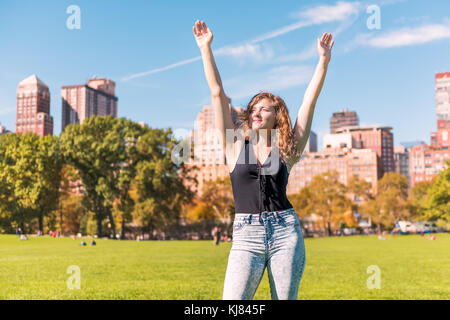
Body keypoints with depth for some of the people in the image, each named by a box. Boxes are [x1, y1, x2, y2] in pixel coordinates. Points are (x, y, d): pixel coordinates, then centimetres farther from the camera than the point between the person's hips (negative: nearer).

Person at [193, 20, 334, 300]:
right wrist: (206, 49, 4)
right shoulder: (236, 146, 8)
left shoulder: (286, 151, 8)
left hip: (286, 232, 1)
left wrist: (324, 60, 4)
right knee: (233, 300, -11)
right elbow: (218, 93, 5)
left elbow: (310, 99, 6)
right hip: (246, 236, 0)